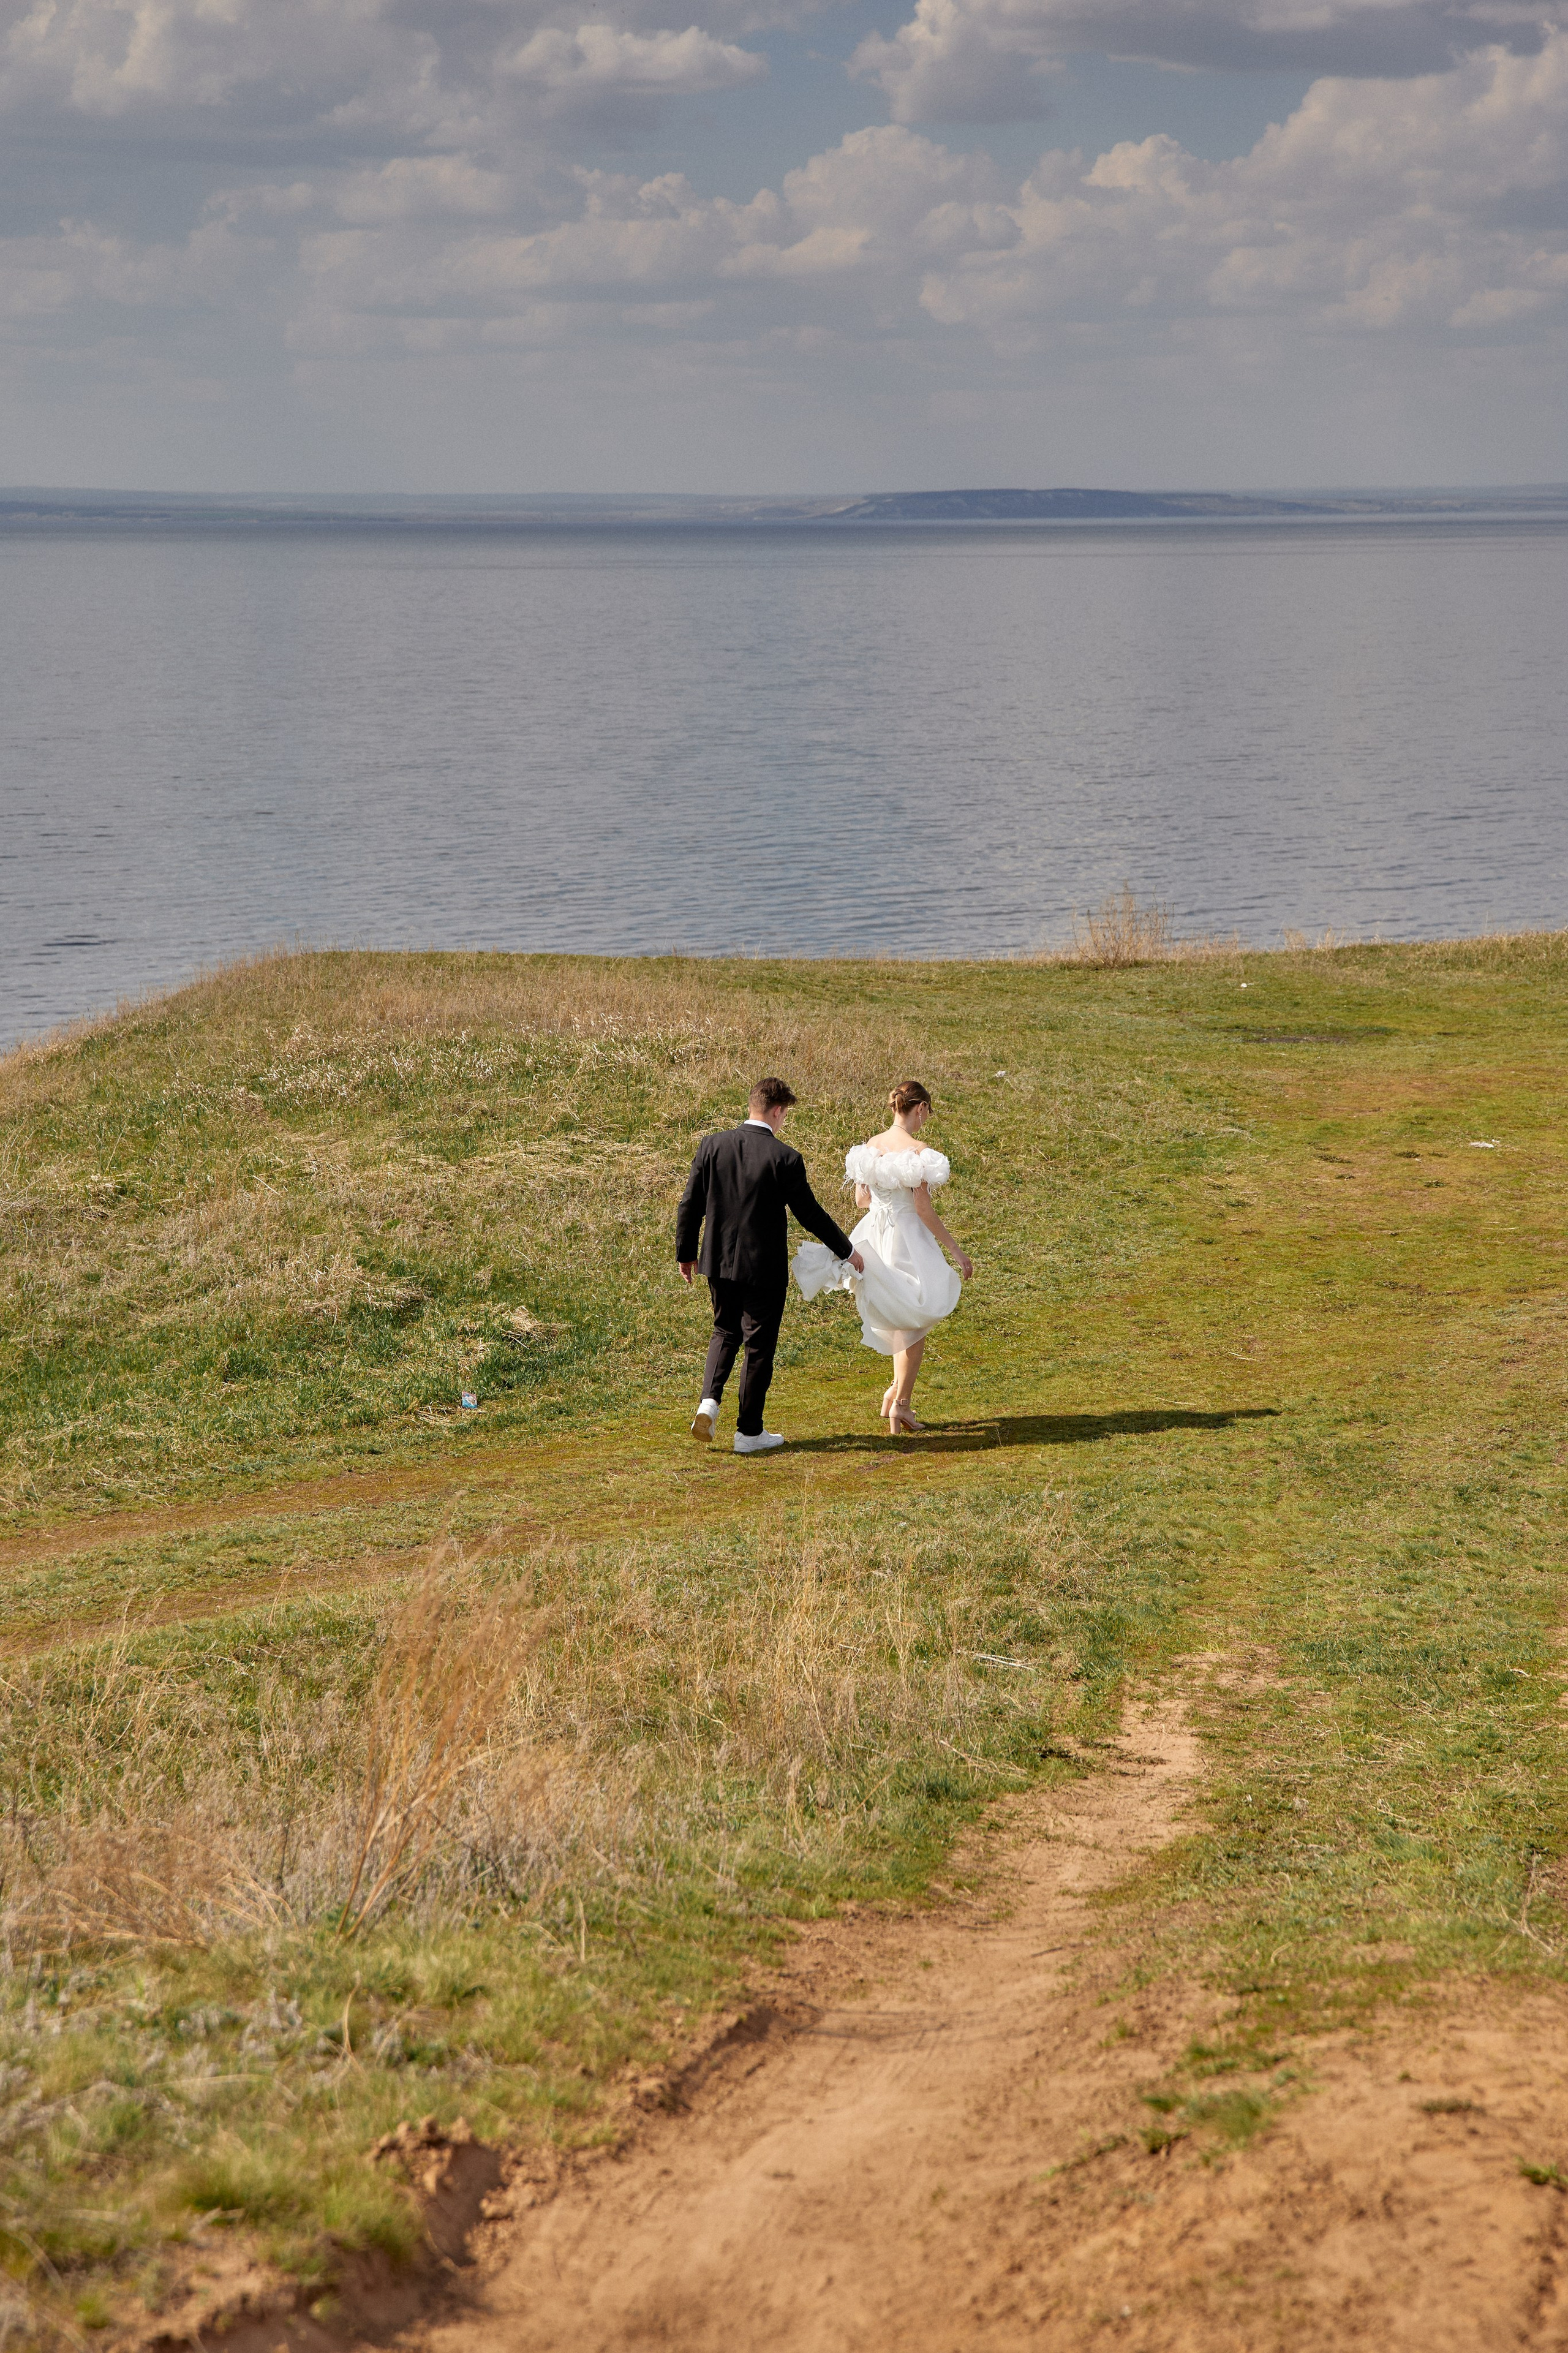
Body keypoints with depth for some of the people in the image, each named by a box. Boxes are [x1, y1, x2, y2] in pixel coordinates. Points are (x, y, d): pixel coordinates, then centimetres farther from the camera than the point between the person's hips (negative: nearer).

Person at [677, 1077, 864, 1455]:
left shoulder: (712, 1146, -4)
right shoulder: (784, 1158, -15)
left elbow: (690, 1204, 1)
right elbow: (809, 1213, -8)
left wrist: (686, 1253, 14)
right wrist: (846, 1250, 6)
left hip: (719, 1261, 4)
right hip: (764, 1266, -4)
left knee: (725, 1331, 23)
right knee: (759, 1345, 9)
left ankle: (709, 1401, 2)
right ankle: (749, 1432, 15)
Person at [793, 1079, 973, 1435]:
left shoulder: (870, 1146, 1)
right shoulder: (917, 1151, -18)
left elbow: (861, 1199, 8)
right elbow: (924, 1209, -18)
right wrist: (956, 1251, -12)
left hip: (875, 1238, 6)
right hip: (908, 1238, -6)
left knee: (900, 1321, 26)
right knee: (914, 1324, 10)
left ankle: (897, 1389, 25)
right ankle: (901, 1402, 15)